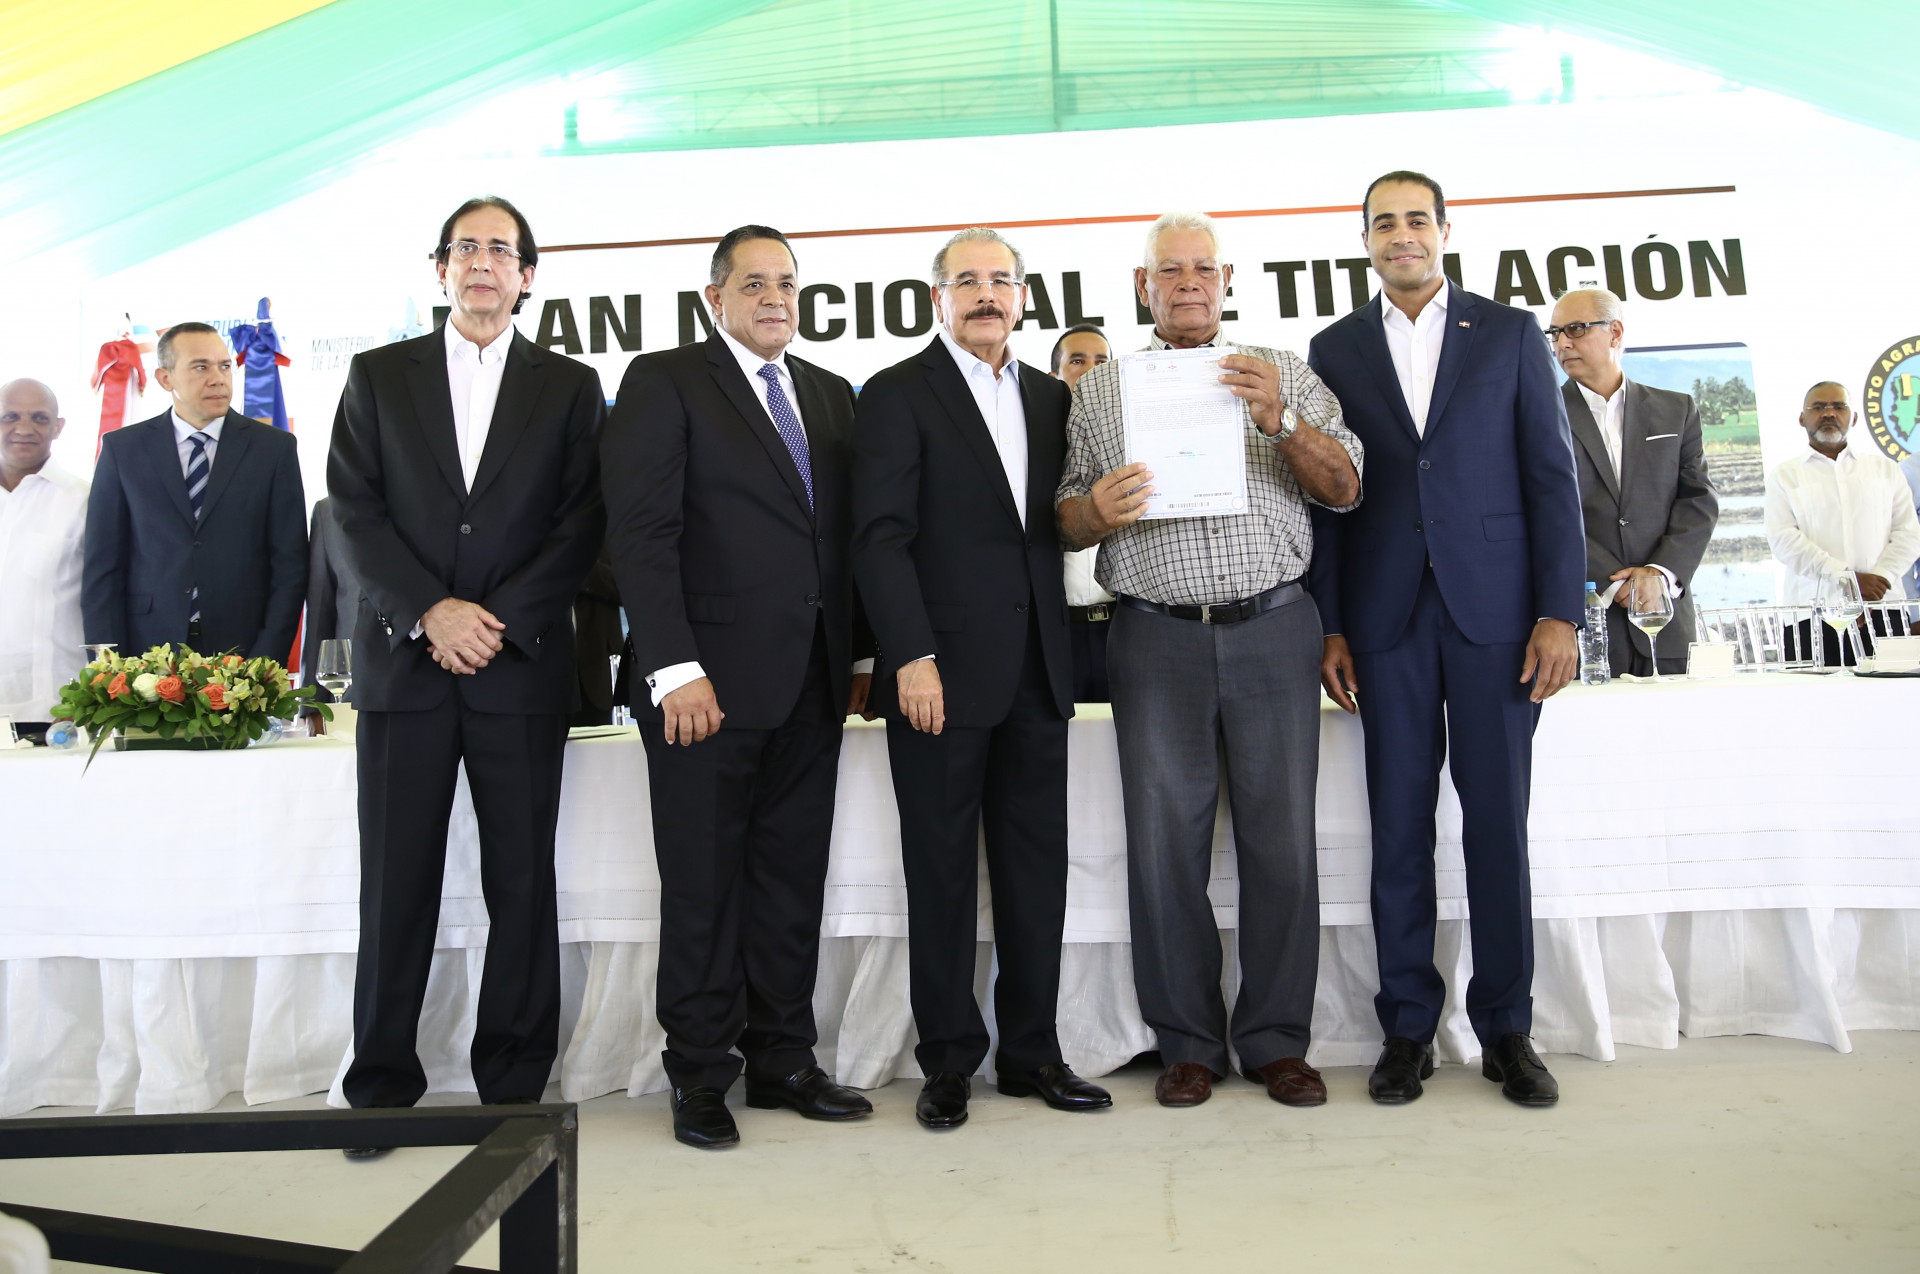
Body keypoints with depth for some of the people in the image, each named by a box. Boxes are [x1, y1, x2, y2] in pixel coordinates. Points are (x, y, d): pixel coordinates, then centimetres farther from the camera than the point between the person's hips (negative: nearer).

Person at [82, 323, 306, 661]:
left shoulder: (275, 448, 4)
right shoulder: (122, 449, 6)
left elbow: (290, 567, 0)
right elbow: (103, 570, 5)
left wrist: (265, 665, -8)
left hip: (242, 655, 0)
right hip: (146, 658, 1)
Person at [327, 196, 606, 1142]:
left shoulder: (569, 387, 10)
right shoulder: (377, 377, 13)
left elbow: (582, 524, 1)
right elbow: (356, 513, 4)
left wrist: (499, 620, -9)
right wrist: (429, 613, -9)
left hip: (523, 669, 0)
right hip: (402, 664, 1)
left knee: (522, 884, 3)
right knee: (395, 885, 4)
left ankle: (514, 1083, 15)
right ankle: (381, 1084, 16)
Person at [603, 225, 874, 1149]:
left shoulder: (829, 396, 17)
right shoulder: (664, 382, 0)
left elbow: (846, 535, 15)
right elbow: (641, 534, -9)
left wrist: (860, 656, 9)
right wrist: (675, 669, -17)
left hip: (812, 683, 5)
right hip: (709, 681, -5)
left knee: (793, 878, 10)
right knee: (704, 883, 4)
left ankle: (782, 1058, 22)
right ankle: (701, 1075, 17)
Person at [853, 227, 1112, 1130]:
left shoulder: (1052, 397, 16)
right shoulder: (896, 395, 0)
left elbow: (1059, 524, 18)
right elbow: (881, 538, -8)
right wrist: (912, 658, -15)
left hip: (1036, 674, 5)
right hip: (941, 673, -5)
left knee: (1037, 868, 9)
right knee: (942, 873, 4)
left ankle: (1030, 1050, 22)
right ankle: (949, 1061, 16)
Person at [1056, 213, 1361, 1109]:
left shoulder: (1286, 374, 12)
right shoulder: (1099, 389, 12)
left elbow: (1344, 489, 4)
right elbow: (1065, 523, 10)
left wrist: (1279, 419, -12)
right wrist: (1097, 509, -13)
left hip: (1274, 630, 0)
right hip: (1158, 639, 0)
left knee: (1282, 840, 1)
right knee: (1164, 844, 1)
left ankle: (1278, 1042, 16)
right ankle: (1187, 1044, 16)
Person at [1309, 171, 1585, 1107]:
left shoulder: (1511, 334, 8)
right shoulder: (1334, 351, 11)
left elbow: (1551, 475, 3)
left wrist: (1560, 611, -5)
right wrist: (1327, 625, 1)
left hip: (1494, 609, 0)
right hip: (1386, 617, 1)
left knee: (1498, 821, 3)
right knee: (1399, 825, 4)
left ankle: (1506, 1028, 16)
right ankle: (1407, 1028, 15)